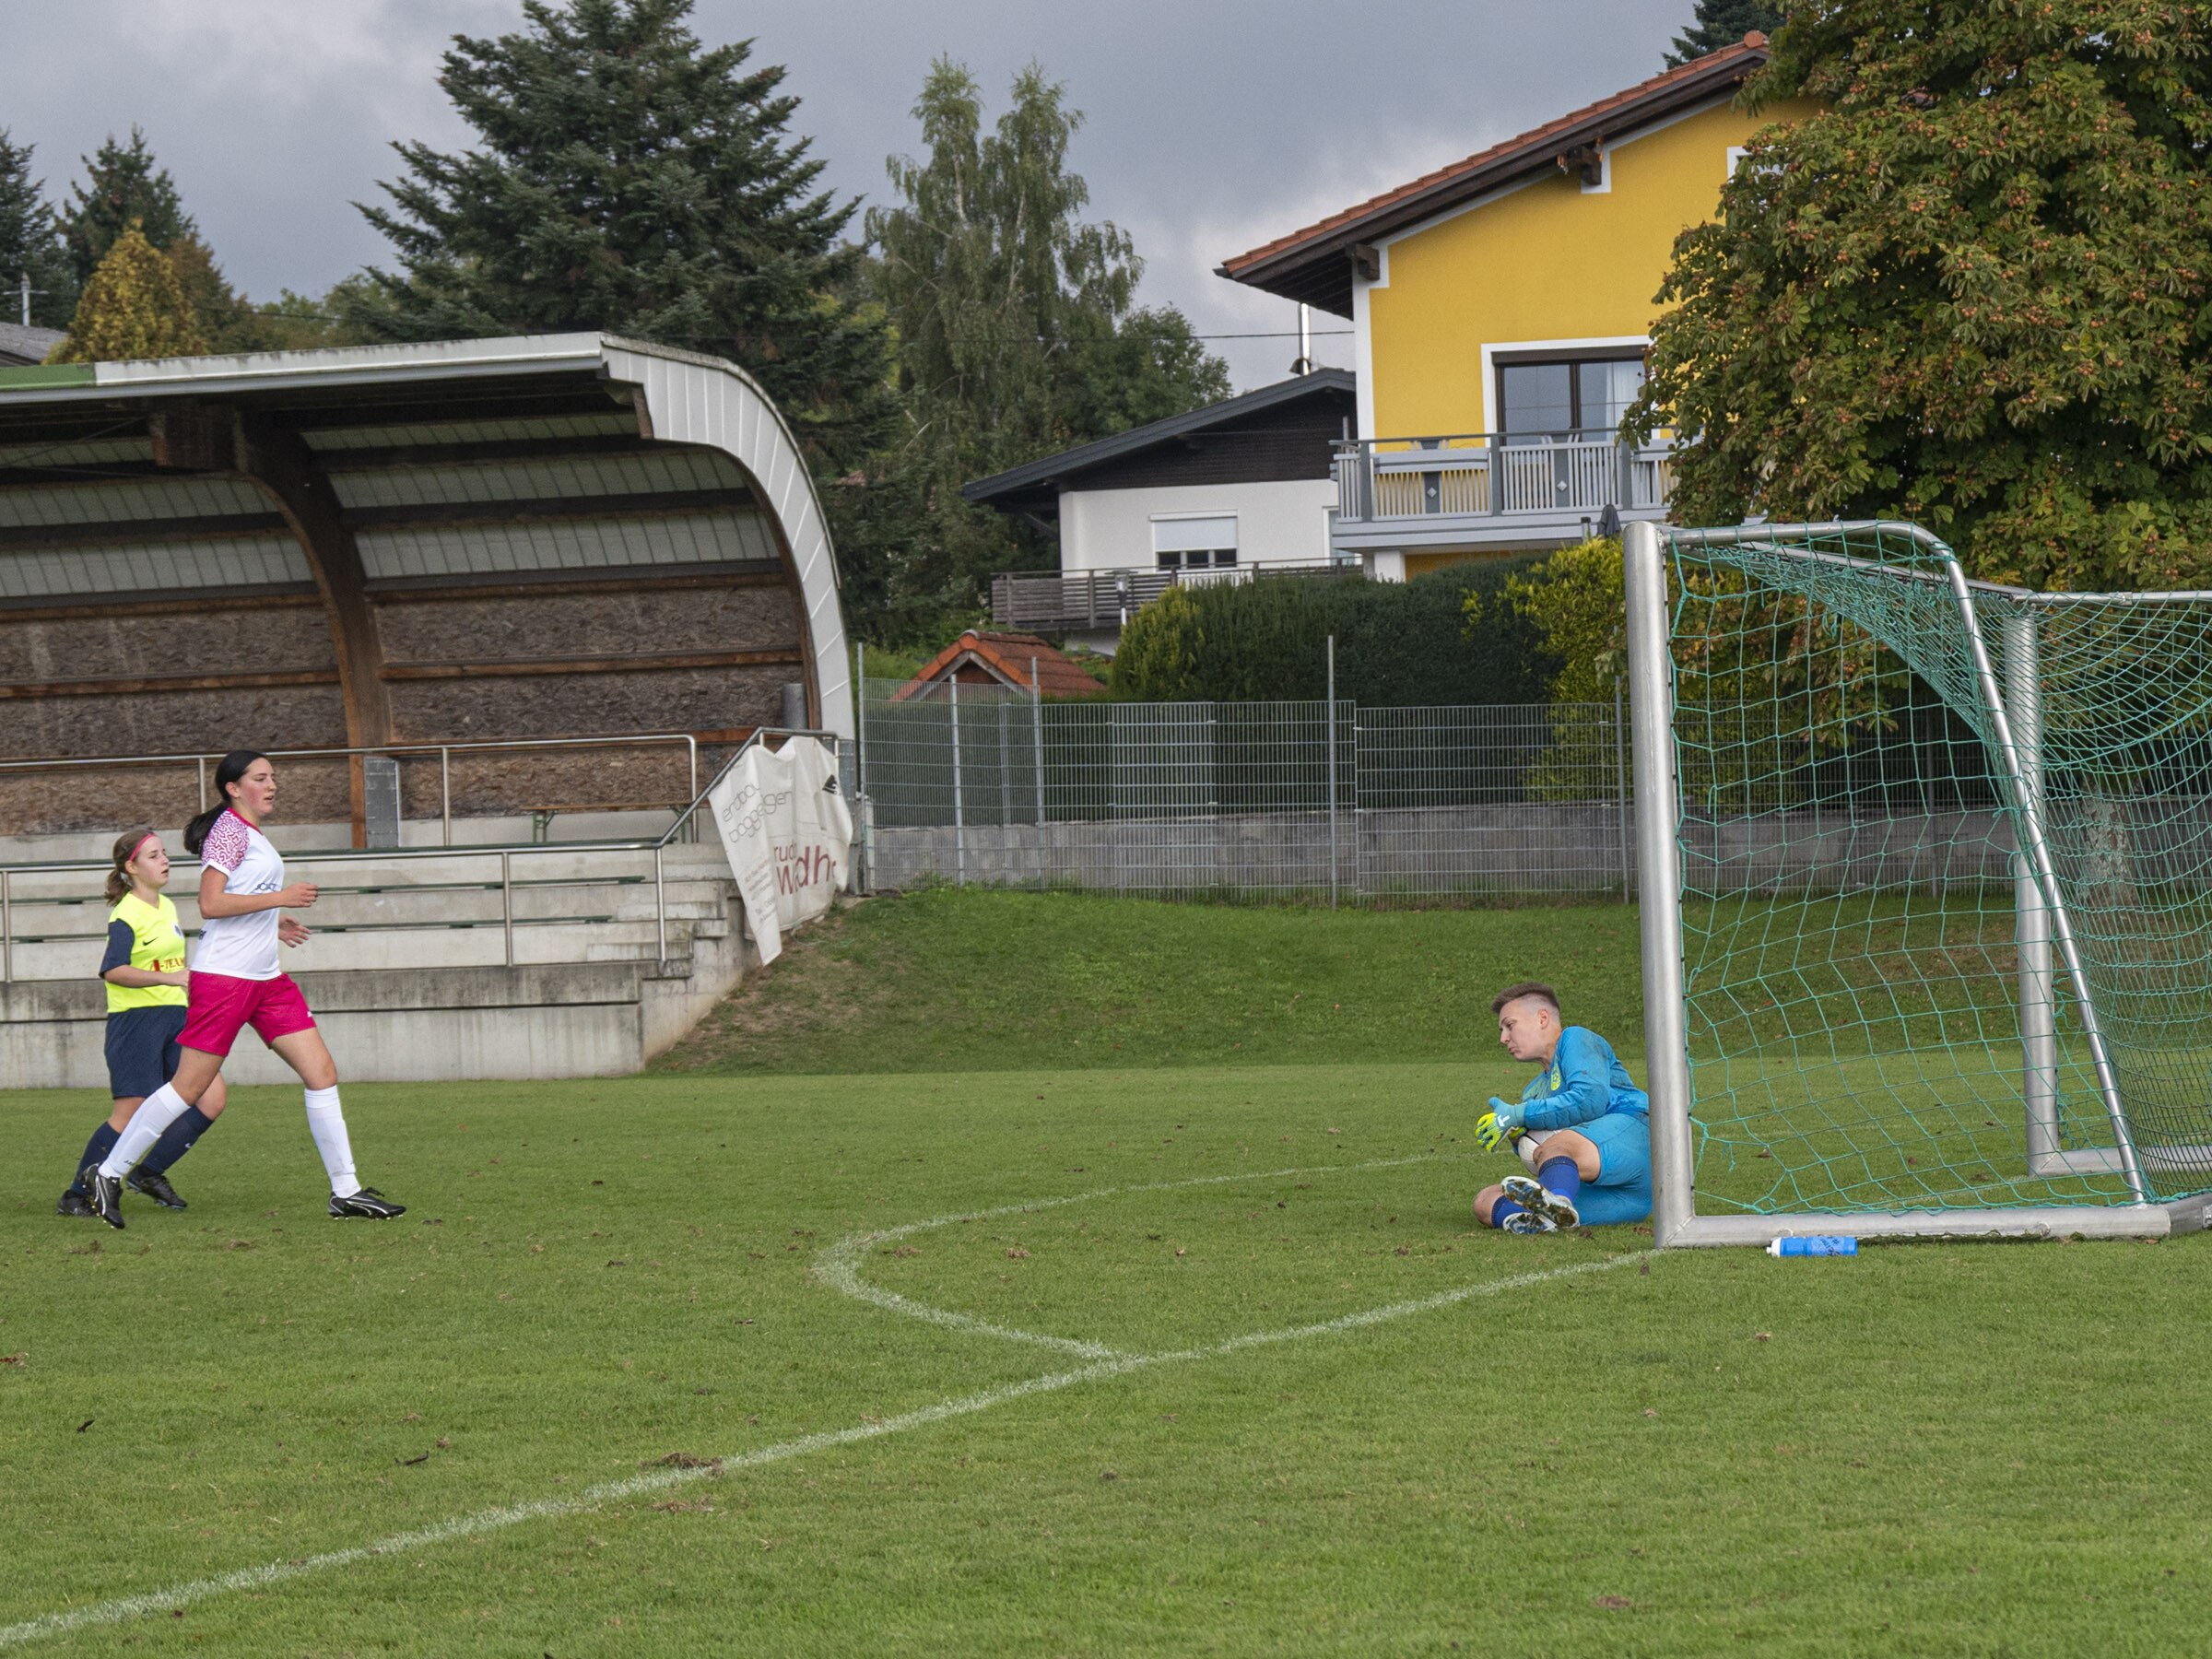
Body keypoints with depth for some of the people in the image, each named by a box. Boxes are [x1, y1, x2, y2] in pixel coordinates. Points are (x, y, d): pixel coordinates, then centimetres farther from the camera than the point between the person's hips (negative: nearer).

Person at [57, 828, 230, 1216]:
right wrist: (169, 978, -33)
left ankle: (149, 1172, 6)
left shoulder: (166, 907, 15)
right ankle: (76, 1196, 2)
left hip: (175, 1017, 8)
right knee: (131, 1115, -11)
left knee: (212, 1099, -5)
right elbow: (113, 970, -25)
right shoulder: (127, 915, -12)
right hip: (135, 1020, -8)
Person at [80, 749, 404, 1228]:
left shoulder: (252, 834, 18)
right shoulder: (229, 828, -10)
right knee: (190, 1087, -5)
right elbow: (210, 904, -21)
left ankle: (346, 1191, 2)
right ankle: (107, 1175, 6)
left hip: (266, 978, 9)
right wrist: (279, 898, -21)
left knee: (322, 1072, 0)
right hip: (222, 976, -9)